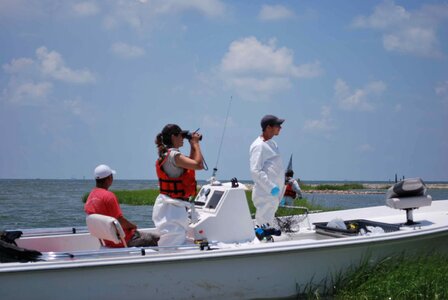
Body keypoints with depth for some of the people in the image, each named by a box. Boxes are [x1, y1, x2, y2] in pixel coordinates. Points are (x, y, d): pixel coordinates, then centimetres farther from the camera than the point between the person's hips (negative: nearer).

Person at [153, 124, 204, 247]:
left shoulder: (166, 154, 14)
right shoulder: (173, 155, -17)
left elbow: (189, 165, 25)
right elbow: (199, 165, -25)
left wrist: (193, 146, 17)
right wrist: (195, 143, -12)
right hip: (174, 208, -11)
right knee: (171, 246, -11)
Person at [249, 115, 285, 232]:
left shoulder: (272, 143, 17)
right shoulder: (259, 146, -14)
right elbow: (255, 171, -21)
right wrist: (271, 187, -25)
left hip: (274, 194, 10)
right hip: (264, 195, -10)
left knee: (269, 227, 14)